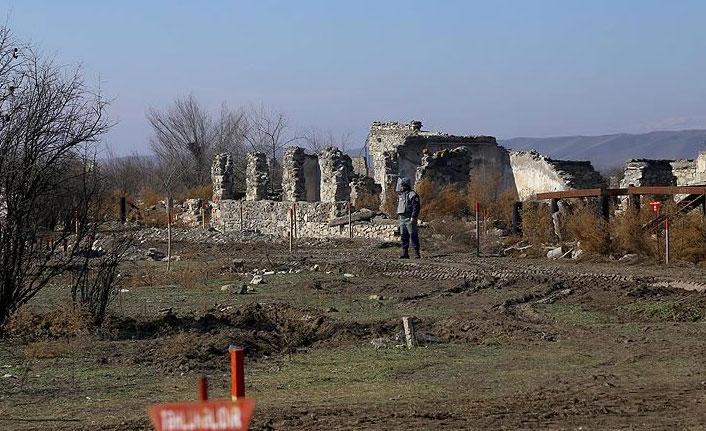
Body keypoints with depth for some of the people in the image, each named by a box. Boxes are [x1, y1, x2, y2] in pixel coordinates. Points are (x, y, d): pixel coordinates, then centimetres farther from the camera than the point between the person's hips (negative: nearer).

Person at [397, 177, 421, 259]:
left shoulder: (412, 195, -8)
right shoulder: (400, 195, 18)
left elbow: (416, 207, -15)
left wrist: (413, 217, -22)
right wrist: (399, 215, 19)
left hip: (410, 219, -8)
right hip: (402, 218, 8)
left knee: (413, 236, -9)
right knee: (403, 236, 8)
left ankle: (416, 253, -8)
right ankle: (405, 253, 12)